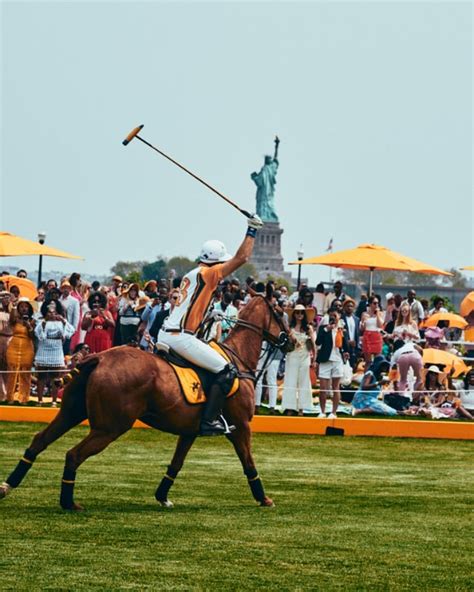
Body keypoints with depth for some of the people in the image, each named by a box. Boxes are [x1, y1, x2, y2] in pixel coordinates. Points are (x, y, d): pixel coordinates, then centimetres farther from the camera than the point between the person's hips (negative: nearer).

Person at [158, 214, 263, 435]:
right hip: (180, 337, -10)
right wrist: (252, 230, -2)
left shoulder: (190, 276, 20)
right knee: (226, 371, -9)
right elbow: (241, 258, -10)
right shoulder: (207, 274, -7)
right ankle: (208, 421, -15)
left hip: (165, 333, 10)